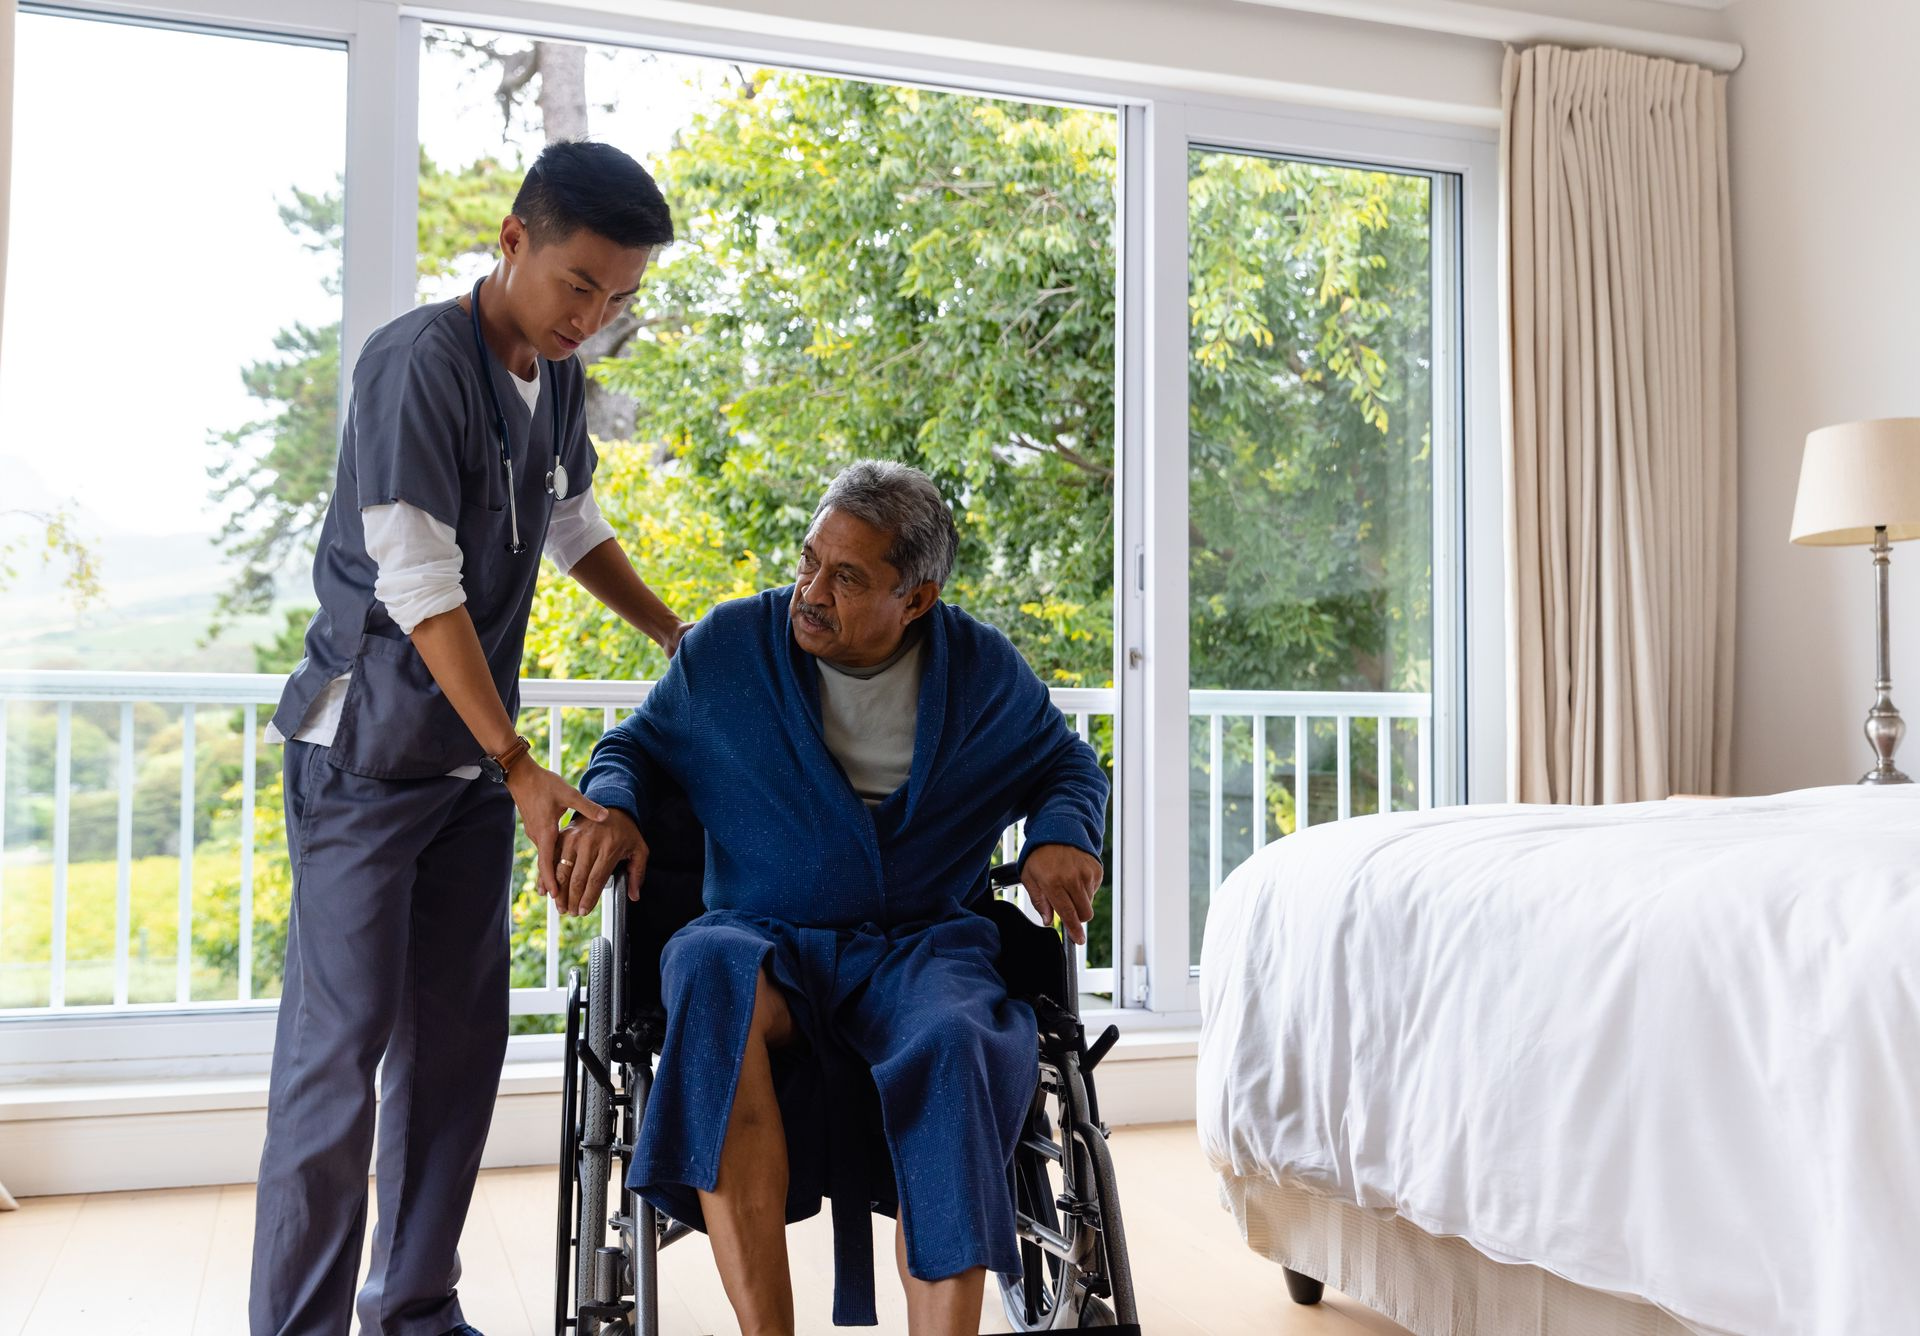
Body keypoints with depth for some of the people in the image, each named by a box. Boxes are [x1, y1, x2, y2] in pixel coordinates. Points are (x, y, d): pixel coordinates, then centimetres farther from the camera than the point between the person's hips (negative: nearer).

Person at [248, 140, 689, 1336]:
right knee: (342, 1038, -5)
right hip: (370, 748, -7)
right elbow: (419, 587, -23)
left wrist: (680, 637, 19)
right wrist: (521, 768, -28)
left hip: (475, 751, 7)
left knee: (459, 1037, 9)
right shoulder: (420, 362, -17)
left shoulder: (560, 378, 6)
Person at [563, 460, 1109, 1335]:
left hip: (921, 943, 0)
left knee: (956, 1044, -37)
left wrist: (1061, 837, 1)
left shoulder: (983, 671, 8)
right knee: (710, 970, -38)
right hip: (766, 941, 0)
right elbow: (636, 744, 20)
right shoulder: (727, 647, 6)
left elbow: (1068, 764, 23)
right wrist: (612, 807, -3)